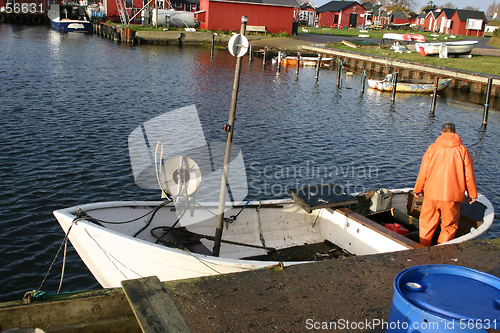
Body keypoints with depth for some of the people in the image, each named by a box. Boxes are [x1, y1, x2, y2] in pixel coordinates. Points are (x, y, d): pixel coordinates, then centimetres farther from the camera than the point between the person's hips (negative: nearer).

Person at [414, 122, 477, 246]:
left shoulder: (432, 148, -1)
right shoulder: (463, 150, -2)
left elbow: (423, 172, 1)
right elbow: (469, 175, 1)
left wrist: (418, 189, 14)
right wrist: (472, 194, 12)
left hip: (431, 194, 1)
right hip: (453, 195, -1)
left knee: (426, 223, 14)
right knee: (449, 226, 12)